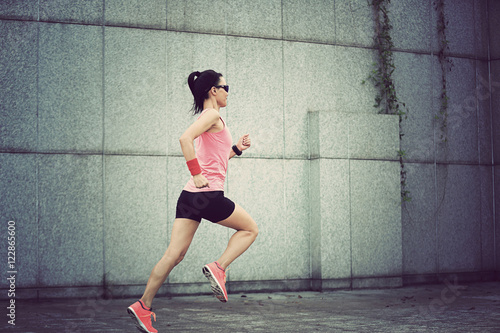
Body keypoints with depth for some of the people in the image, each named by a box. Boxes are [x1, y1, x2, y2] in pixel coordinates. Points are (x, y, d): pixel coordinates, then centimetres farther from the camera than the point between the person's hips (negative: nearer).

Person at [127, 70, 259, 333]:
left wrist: (236, 149, 26)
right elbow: (185, 138, -23)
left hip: (191, 195, 8)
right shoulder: (212, 115, -5)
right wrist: (197, 174, -21)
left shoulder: (208, 118, 22)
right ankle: (218, 268, -4)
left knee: (174, 255, 4)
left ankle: (143, 306, 2)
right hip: (209, 194, -8)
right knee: (250, 228, 11)